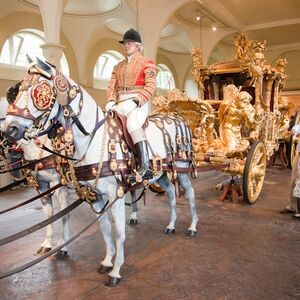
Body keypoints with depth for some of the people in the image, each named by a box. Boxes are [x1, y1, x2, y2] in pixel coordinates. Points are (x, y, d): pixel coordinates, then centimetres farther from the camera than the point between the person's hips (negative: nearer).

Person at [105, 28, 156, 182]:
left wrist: (137, 100, -18)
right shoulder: (118, 66, 24)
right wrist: (111, 101, -4)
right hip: (121, 103, 7)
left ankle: (145, 167, -41)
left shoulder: (146, 62, 8)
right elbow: (112, 86, 16)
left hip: (139, 102, -7)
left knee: (132, 124, -35)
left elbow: (151, 85, -5)